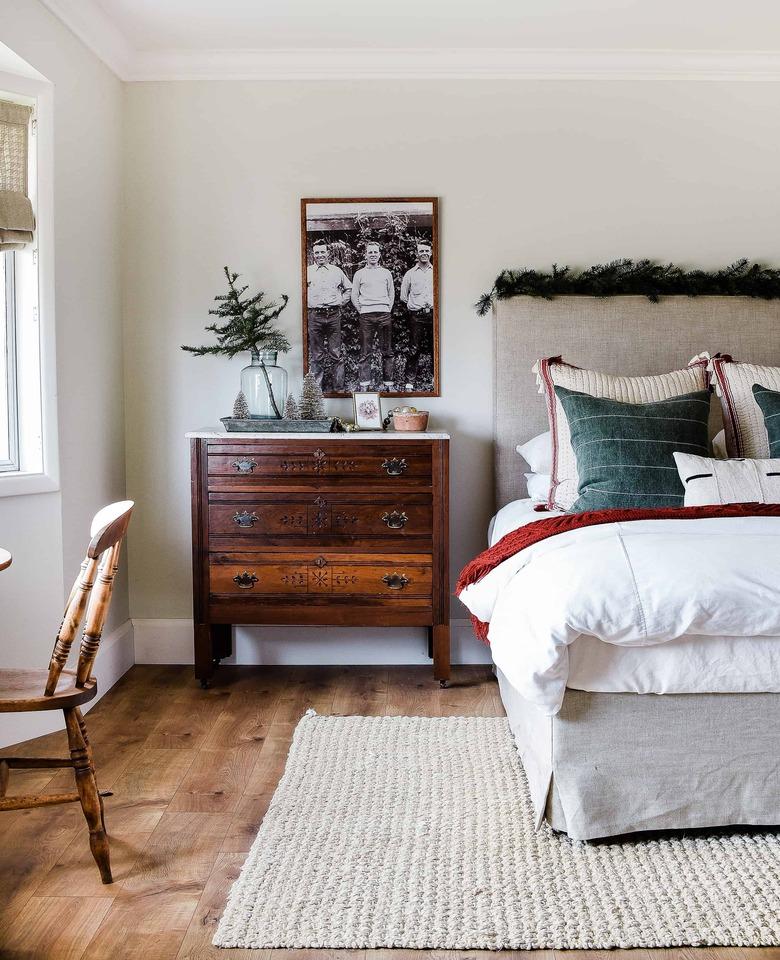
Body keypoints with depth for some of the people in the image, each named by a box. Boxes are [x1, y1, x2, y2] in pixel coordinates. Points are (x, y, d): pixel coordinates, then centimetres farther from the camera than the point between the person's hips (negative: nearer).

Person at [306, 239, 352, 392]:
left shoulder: (336, 271, 13)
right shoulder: (307, 271, 7)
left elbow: (348, 288, 25)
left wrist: (341, 302, 14)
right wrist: (307, 304, 2)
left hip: (334, 315, 1)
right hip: (314, 315, -1)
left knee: (336, 353, 0)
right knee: (316, 354, 2)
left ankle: (339, 387, 5)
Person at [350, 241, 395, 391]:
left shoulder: (386, 273, 15)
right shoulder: (359, 274, 10)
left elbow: (392, 294, 18)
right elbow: (354, 296, 11)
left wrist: (388, 310, 7)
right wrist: (361, 311, 3)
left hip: (384, 314, 2)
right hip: (366, 315, -1)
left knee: (387, 351, 2)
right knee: (365, 352, -3)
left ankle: (388, 384, 7)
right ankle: (364, 384, -1)